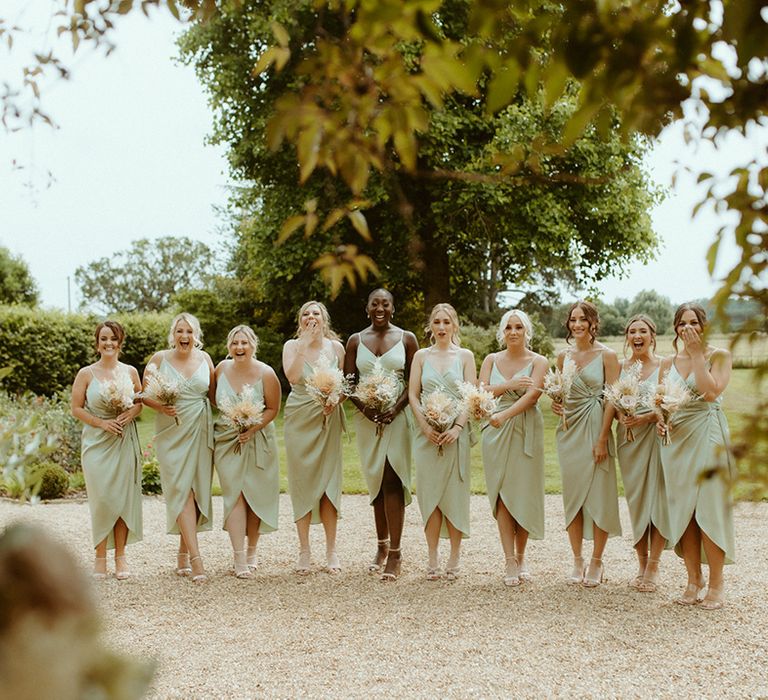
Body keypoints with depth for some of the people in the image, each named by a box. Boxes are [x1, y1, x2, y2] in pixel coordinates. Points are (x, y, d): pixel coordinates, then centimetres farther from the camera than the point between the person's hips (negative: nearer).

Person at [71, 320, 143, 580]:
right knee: (102, 498, -5)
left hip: (125, 441, 2)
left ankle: (120, 556, 9)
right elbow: (76, 408, 0)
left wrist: (131, 413, -8)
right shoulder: (86, 374, 0)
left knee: (123, 497, 2)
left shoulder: (130, 371, 7)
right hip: (97, 442, -2)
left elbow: (140, 401, 14)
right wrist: (101, 423, -12)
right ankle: (100, 556, 7)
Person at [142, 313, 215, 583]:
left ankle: (183, 555, 15)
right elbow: (144, 393, 3)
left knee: (197, 491, 3)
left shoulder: (204, 358, 7)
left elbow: (213, 394, 13)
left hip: (200, 431, 3)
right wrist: (159, 406, -15)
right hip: (171, 433, -3)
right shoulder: (159, 358, 0)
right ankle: (195, 557, -15)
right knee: (182, 491, -10)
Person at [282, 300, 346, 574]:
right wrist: (304, 345, -17)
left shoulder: (336, 347, 5)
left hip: (328, 418, 1)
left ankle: (331, 551, 7)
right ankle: (304, 551, 8)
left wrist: (336, 398, -10)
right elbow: (292, 377, -16)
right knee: (302, 481, 0)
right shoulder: (292, 346, 1)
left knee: (329, 480, -1)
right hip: (299, 418, -1)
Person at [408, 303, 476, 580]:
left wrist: (457, 427, -13)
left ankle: (454, 558, 6)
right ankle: (433, 559, 6)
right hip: (427, 432, 1)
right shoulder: (421, 356, 10)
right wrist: (426, 426, -9)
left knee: (455, 493, -1)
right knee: (429, 493, 1)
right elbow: (413, 395, 4)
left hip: (455, 432, -1)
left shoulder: (465, 356, 6)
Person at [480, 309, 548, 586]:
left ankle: (521, 557, 15)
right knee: (502, 494, -3)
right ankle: (510, 561, 0)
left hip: (526, 432, -2)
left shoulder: (538, 362, 2)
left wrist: (504, 415, -21)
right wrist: (509, 385, -11)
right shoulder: (491, 360, 11)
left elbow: (532, 395, -12)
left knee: (524, 493, -1)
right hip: (496, 432, 2)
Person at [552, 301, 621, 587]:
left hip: (595, 428, -4)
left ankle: (596, 562, 9)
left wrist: (602, 438, -14)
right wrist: (555, 404, -3)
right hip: (569, 429, 4)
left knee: (599, 495, -2)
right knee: (572, 495, 6)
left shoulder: (607, 355, -4)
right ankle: (577, 561, 15)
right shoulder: (563, 356, 9)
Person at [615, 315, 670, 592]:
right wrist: (620, 416, -10)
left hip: (657, 434, -3)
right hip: (628, 437, 3)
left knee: (658, 499, -5)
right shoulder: (620, 367, 8)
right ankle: (641, 564, 15)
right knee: (635, 500, 6)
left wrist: (646, 417, -18)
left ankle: (653, 566, 3)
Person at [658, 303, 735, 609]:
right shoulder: (668, 362, 12)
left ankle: (716, 584, 3)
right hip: (676, 437, 5)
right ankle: (693, 579, 14)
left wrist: (697, 354, -12)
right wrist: (661, 419, -4)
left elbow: (710, 391, -16)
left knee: (710, 509, -5)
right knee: (682, 510, 5)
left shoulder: (719, 356, -1)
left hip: (707, 434, -4)